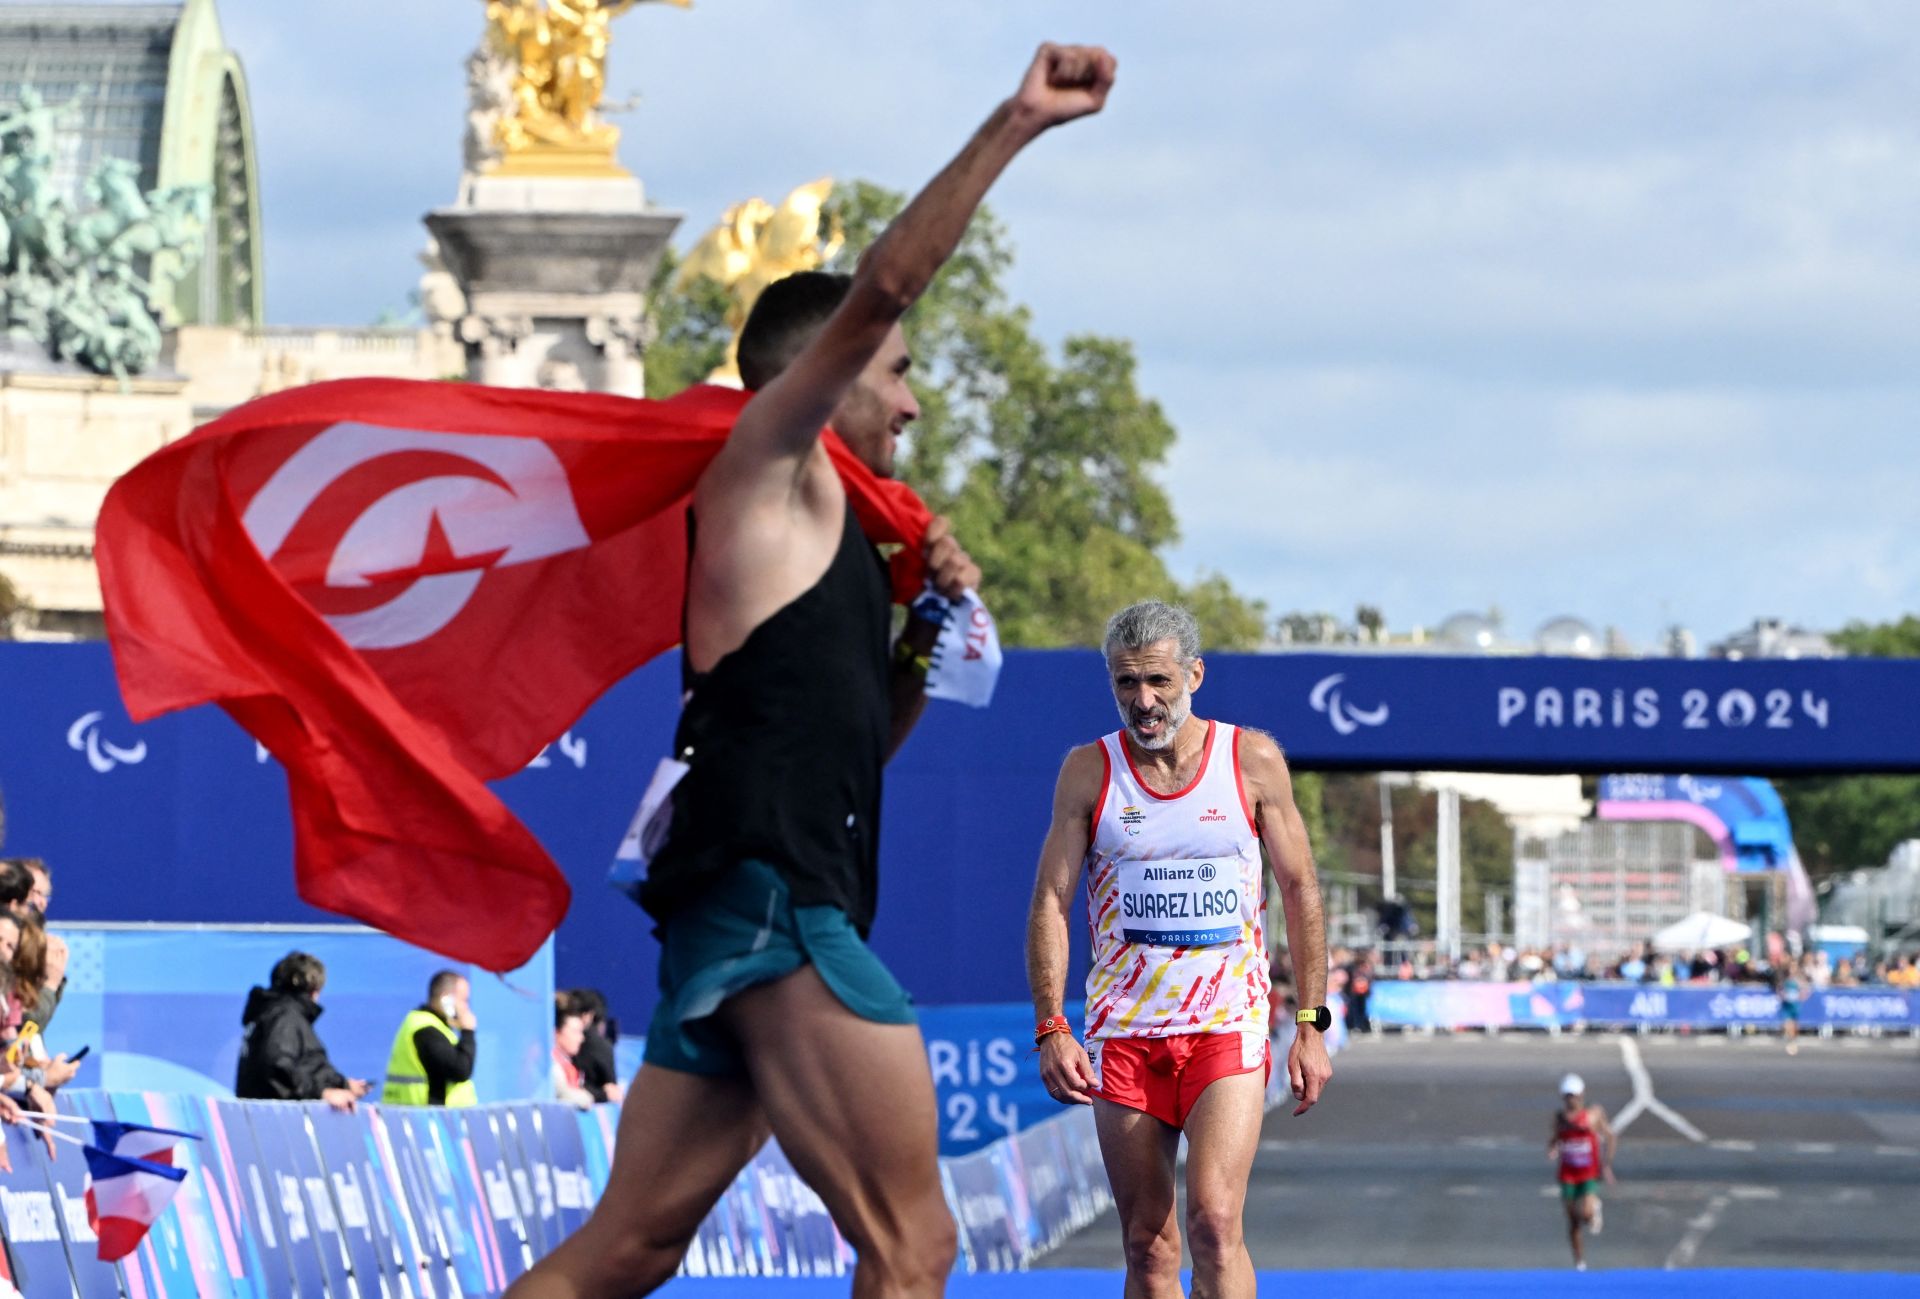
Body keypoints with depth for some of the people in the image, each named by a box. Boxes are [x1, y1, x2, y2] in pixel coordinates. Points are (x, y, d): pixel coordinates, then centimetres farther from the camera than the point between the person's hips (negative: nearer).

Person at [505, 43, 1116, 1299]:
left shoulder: (829, 530, 26)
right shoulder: (766, 470, 1)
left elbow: (857, 733, 32)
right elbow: (881, 290, -12)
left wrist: (923, 632, 15)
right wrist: (1012, 127, -13)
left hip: (736, 922, 10)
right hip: (768, 903, -10)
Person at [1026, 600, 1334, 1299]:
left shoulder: (1254, 761, 2)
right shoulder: (1089, 770, 3)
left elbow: (1300, 891, 8)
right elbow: (1050, 902, 2)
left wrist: (1310, 1024, 3)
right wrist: (1051, 1028, -9)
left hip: (1229, 1026, -1)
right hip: (1123, 1030, 1)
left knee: (1214, 1220, -19)